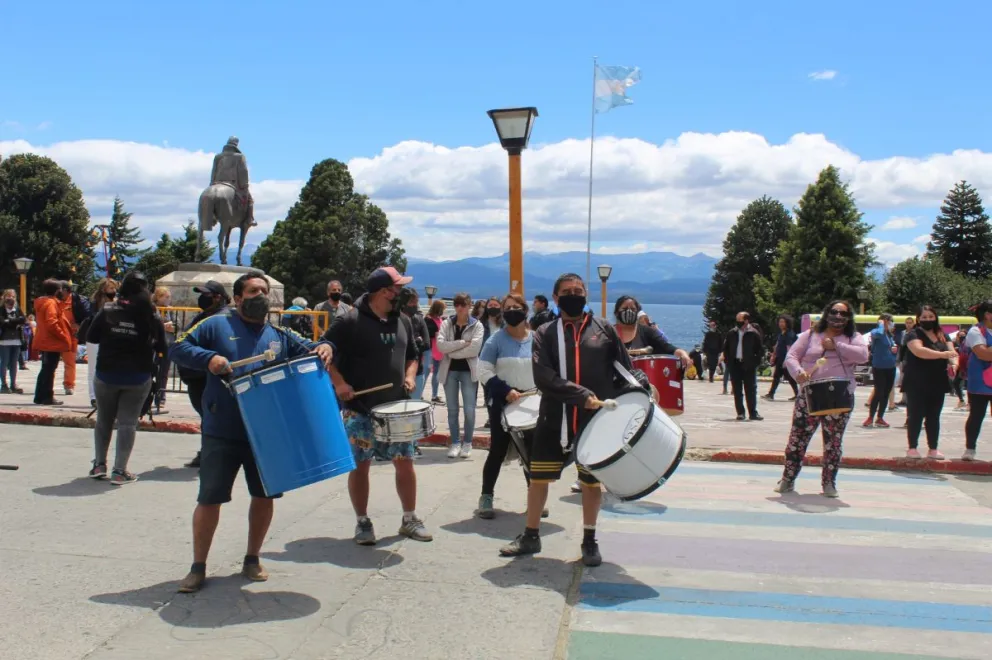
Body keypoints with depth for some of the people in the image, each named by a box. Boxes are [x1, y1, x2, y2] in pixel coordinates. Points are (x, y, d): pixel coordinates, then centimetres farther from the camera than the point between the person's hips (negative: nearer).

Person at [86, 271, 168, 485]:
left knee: (103, 420, 18)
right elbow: (162, 347, -2)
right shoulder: (151, 314, -6)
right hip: (138, 376, -1)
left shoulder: (108, 310, -4)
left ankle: (99, 464, 20)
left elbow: (91, 337, 0)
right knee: (128, 422, 4)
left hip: (106, 373, 1)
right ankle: (120, 471, 2)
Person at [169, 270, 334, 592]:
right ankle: (198, 567, 15)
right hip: (222, 433, -3)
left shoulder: (280, 335, 11)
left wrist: (324, 347, -13)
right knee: (210, 498, 0)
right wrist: (207, 358, -19)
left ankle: (252, 559, 29)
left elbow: (308, 348, 10)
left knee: (264, 495, 10)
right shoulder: (217, 325, 2)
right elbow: (178, 348, -2)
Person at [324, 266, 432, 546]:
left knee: (405, 462, 7)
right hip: (360, 410, -5)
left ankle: (410, 519, 20)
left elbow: (412, 355, 21)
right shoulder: (350, 321, -10)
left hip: (396, 408, 5)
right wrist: (339, 383, -17)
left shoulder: (402, 321, 8)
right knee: (360, 465, 4)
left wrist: (410, 375, 2)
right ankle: (363, 522, 18)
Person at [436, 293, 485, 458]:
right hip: (450, 370, 2)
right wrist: (463, 342, -17)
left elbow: (474, 349, -15)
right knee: (452, 409, 7)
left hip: (468, 371, -2)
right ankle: (455, 442, 17)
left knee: (469, 410, -3)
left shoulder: (477, 325, -1)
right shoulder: (446, 323, 4)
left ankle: (467, 442, 13)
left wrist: (452, 352, -10)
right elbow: (440, 345, -11)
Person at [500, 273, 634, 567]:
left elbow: (626, 372, 8)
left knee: (592, 481, 9)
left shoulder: (605, 330, 3)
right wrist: (582, 396, -23)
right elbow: (543, 377, -14)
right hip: (555, 418, 0)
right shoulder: (545, 333, 0)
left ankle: (589, 540, 25)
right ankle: (531, 536, 23)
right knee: (538, 477, 6)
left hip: (595, 420, 0)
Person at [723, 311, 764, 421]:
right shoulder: (732, 333, 6)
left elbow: (760, 350, -1)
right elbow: (726, 347, 14)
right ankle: (740, 413, 11)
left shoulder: (754, 334, -4)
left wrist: (755, 362, -8)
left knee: (751, 390, 0)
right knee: (737, 391, 5)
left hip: (748, 366, -3)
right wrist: (728, 361, 5)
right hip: (735, 365, 3)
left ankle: (753, 413, 5)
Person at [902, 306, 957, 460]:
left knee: (934, 417, 10)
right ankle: (912, 448, 4)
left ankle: (933, 449, 16)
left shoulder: (942, 336, 13)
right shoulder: (913, 334, -6)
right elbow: (919, 351, -24)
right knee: (915, 416, -2)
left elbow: (952, 352, 2)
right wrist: (942, 354, -30)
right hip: (917, 385, -6)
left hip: (938, 384, 6)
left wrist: (954, 363, -21)